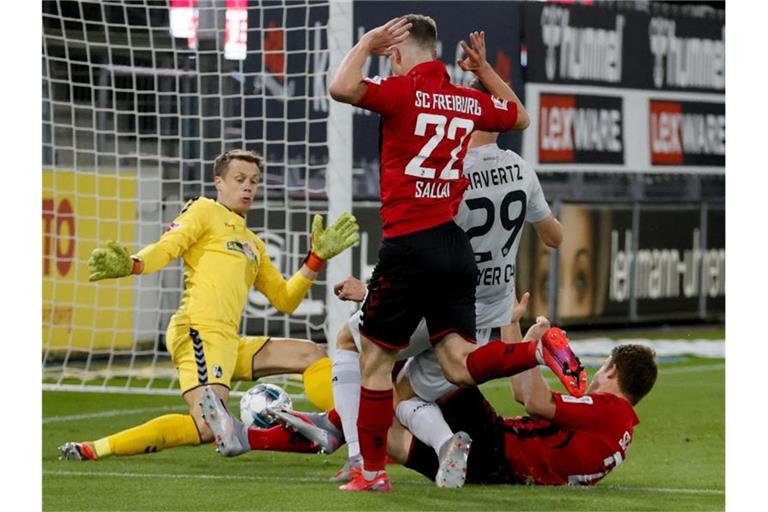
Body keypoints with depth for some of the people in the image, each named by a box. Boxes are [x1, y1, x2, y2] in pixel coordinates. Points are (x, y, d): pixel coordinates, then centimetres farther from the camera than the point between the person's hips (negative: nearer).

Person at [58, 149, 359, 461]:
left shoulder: (254, 245, 29)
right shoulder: (205, 211, 8)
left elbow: (285, 300, 30)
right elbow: (167, 247, -9)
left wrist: (317, 257, 21)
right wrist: (131, 265, -30)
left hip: (230, 342, 8)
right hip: (199, 332, -8)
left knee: (312, 356, 13)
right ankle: (93, 450, -26)